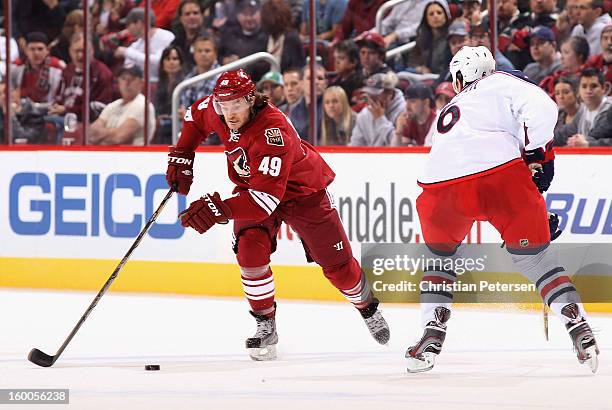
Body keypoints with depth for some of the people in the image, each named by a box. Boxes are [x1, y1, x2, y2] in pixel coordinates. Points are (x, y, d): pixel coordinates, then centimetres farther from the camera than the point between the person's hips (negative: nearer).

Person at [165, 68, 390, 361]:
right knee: (249, 249, -21)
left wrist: (220, 209, -56)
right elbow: (195, 117, 7)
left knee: (337, 265, 2)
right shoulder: (214, 111, -20)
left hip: (304, 192, -5)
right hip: (251, 186, 5)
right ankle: (265, 326, -6)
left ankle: (369, 308, 32)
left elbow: (267, 197, -48)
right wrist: (181, 156, -2)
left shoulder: (273, 132, -42)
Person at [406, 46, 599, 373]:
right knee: (533, 256, 9)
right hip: (500, 170, -3)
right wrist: (536, 154, 7)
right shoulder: (503, 83, 20)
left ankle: (431, 336, 18)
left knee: (440, 255, 28)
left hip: (441, 183, 3)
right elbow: (541, 108, -2)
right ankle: (580, 329, 0)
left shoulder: (449, 112, 37)